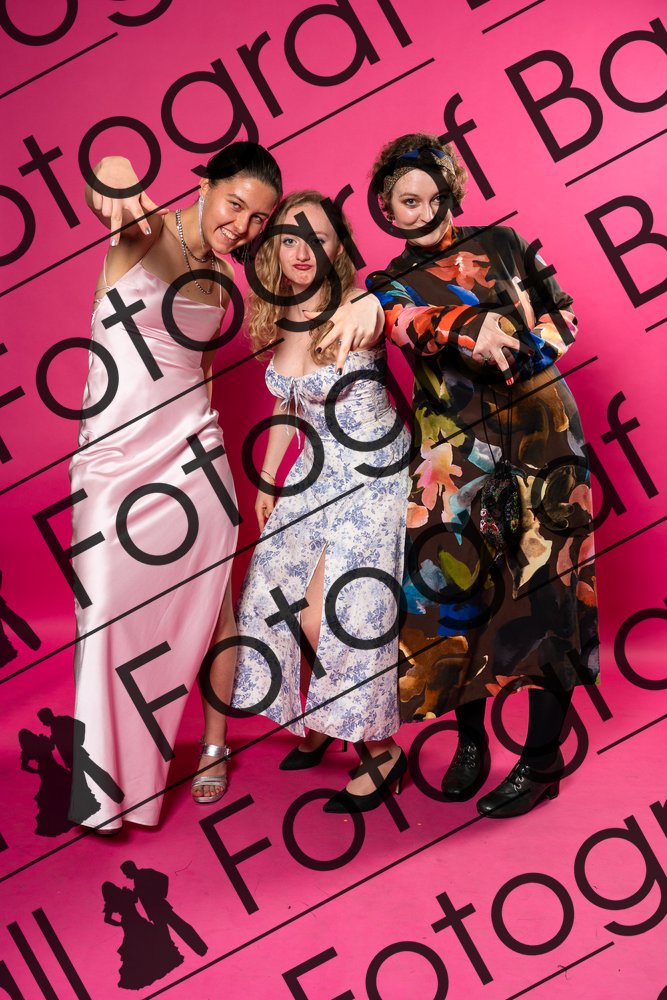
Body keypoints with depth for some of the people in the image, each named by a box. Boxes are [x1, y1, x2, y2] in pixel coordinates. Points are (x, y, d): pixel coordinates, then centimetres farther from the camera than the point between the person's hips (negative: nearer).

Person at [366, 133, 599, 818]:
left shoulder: (500, 244, 10)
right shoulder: (392, 286, 8)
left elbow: (564, 312, 12)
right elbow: (414, 326, -16)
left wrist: (526, 347, -8)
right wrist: (474, 327, -36)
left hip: (538, 433, 0)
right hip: (456, 451, 1)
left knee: (543, 581, -4)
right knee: (456, 580, -5)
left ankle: (542, 759, 5)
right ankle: (470, 741, 14)